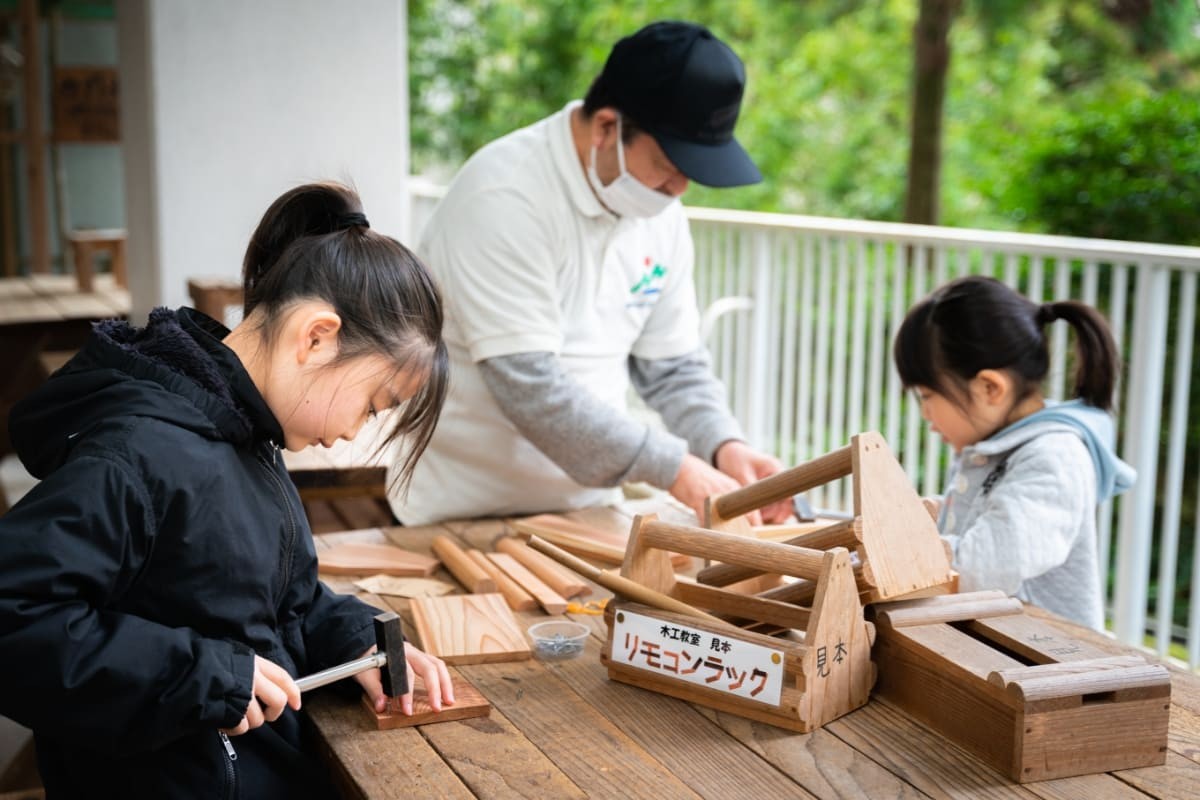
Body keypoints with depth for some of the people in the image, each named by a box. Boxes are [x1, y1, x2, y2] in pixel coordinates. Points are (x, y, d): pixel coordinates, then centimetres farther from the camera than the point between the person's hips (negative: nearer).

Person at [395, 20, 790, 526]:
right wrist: (672, 467, -24)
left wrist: (724, 446, -11)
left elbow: (674, 366, 6)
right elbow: (527, 384, -25)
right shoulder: (504, 198, -20)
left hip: (589, 504, 5)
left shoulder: (659, 210, 1)